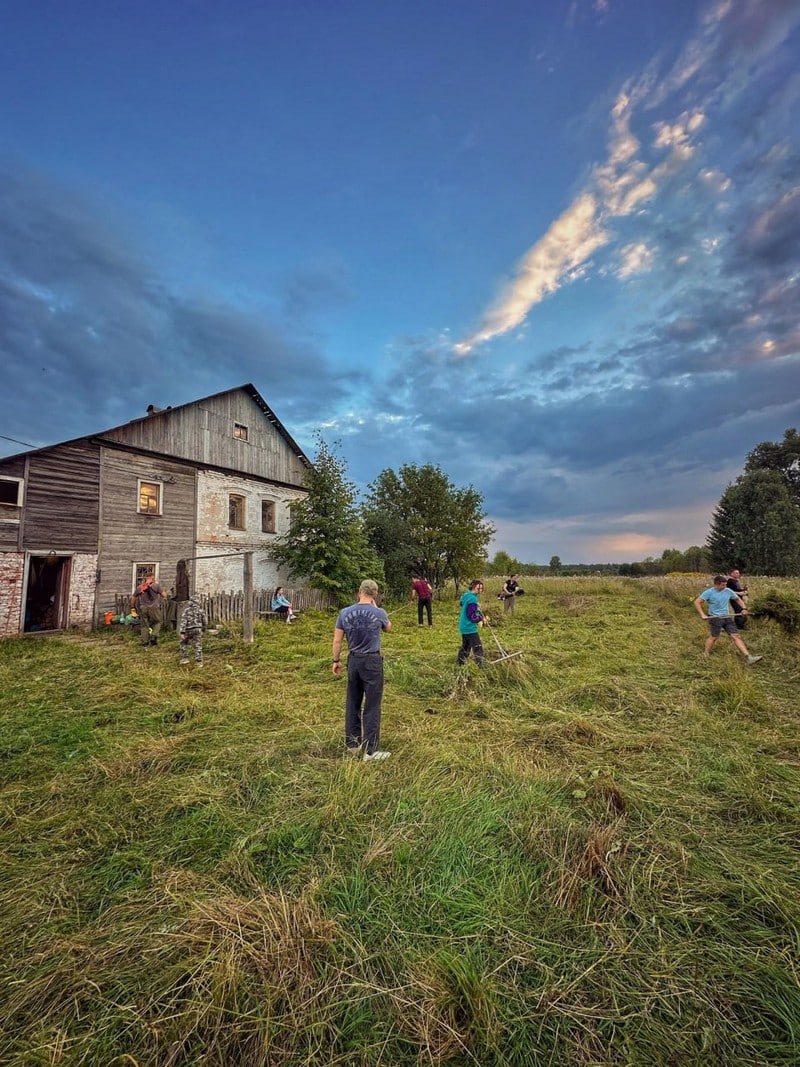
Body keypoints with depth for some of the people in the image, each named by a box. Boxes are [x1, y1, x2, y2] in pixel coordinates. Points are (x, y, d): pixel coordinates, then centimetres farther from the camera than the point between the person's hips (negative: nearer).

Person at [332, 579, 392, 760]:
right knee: (372, 706, 2)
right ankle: (370, 749, 6)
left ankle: (353, 744, 27)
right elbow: (388, 628, 11)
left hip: (353, 660, 4)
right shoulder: (379, 613, -10)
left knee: (352, 703, 15)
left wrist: (336, 661, 12)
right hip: (372, 661, -4)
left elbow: (337, 640, 0)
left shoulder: (345, 613, -4)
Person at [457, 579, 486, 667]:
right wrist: (481, 619, -8)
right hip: (470, 628, -10)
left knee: (465, 647, 21)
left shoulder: (467, 596, 10)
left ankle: (460, 665, 30)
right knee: (478, 649, -6)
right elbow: (471, 615, -23)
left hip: (464, 627, 10)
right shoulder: (472, 598, -20)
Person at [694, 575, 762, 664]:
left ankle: (748, 657, 0)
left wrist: (744, 608, 7)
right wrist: (702, 614, -23)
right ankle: (706, 655, 18)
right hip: (715, 618, -5)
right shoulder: (709, 592, -13)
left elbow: (737, 599, 20)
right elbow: (697, 602, -17)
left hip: (727, 617, 5)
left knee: (736, 636, 0)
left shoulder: (728, 591, 2)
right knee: (713, 637, 2)